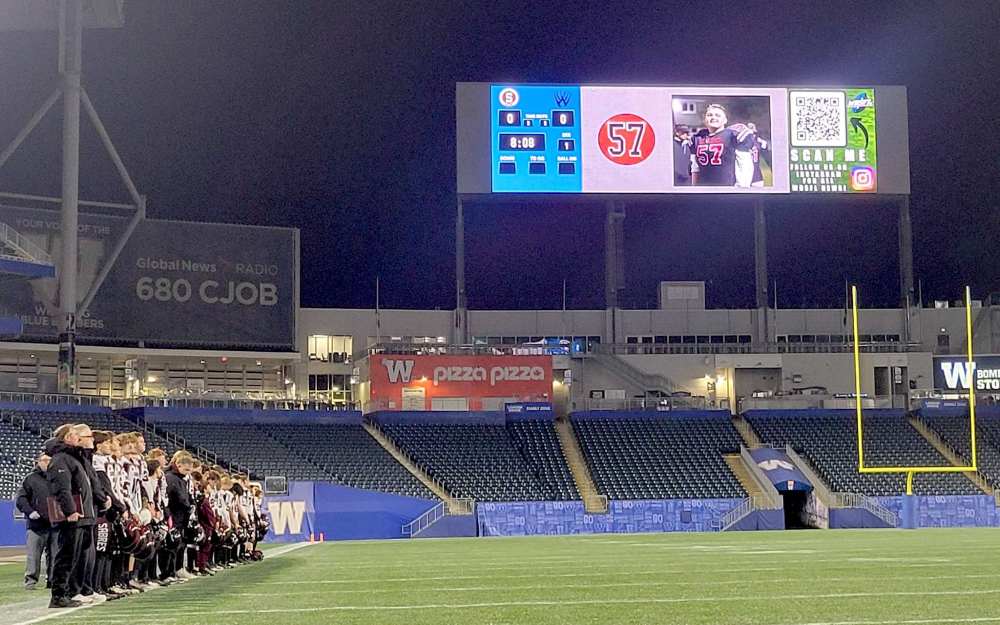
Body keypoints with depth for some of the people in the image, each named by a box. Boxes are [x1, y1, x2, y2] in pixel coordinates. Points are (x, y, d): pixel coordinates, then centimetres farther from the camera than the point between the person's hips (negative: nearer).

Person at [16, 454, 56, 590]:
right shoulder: (31, 478, 5)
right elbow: (21, 498, 1)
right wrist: (29, 511, -13)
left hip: (55, 524, 3)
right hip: (37, 524, -3)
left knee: (54, 554, 6)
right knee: (33, 554, -5)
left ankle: (52, 580, 12)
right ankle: (30, 580, -1)